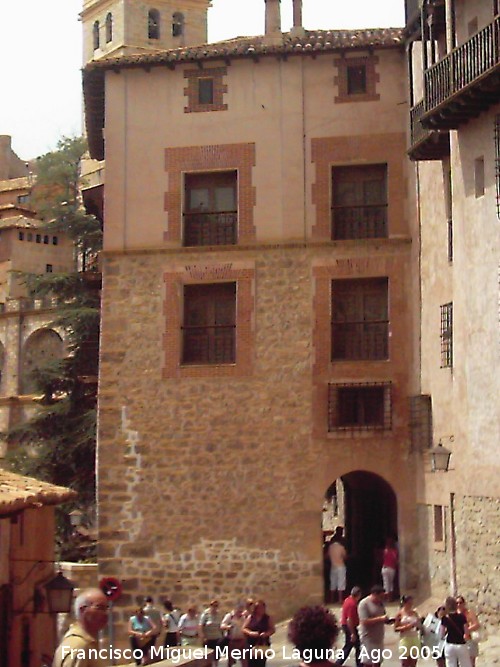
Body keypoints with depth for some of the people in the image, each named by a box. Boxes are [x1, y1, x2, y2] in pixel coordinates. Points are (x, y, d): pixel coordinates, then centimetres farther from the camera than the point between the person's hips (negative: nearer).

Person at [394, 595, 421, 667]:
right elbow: (396, 628, -5)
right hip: (405, 639, -4)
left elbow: (420, 627, 14)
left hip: (415, 639, 4)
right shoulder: (400, 613, -3)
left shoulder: (415, 613, 8)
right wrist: (406, 627, -18)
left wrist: (418, 624, -9)